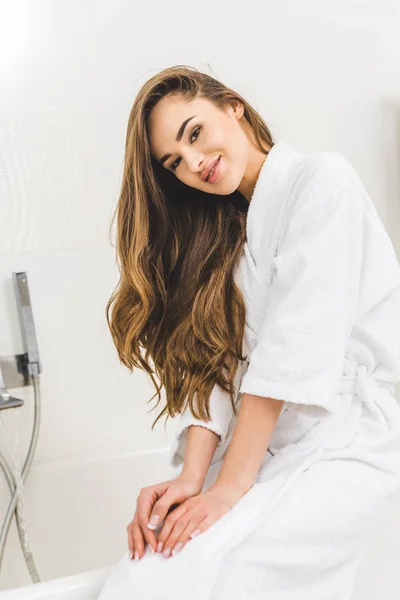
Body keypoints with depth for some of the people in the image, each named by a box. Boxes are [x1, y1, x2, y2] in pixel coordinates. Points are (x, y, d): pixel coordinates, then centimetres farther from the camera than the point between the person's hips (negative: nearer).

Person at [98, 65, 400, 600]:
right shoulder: (229, 228, 15)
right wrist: (191, 477, -12)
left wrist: (228, 489, -18)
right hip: (259, 447, 5)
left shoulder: (322, 181, -6)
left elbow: (296, 348, -16)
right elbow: (215, 367, 4)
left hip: (342, 442, -5)